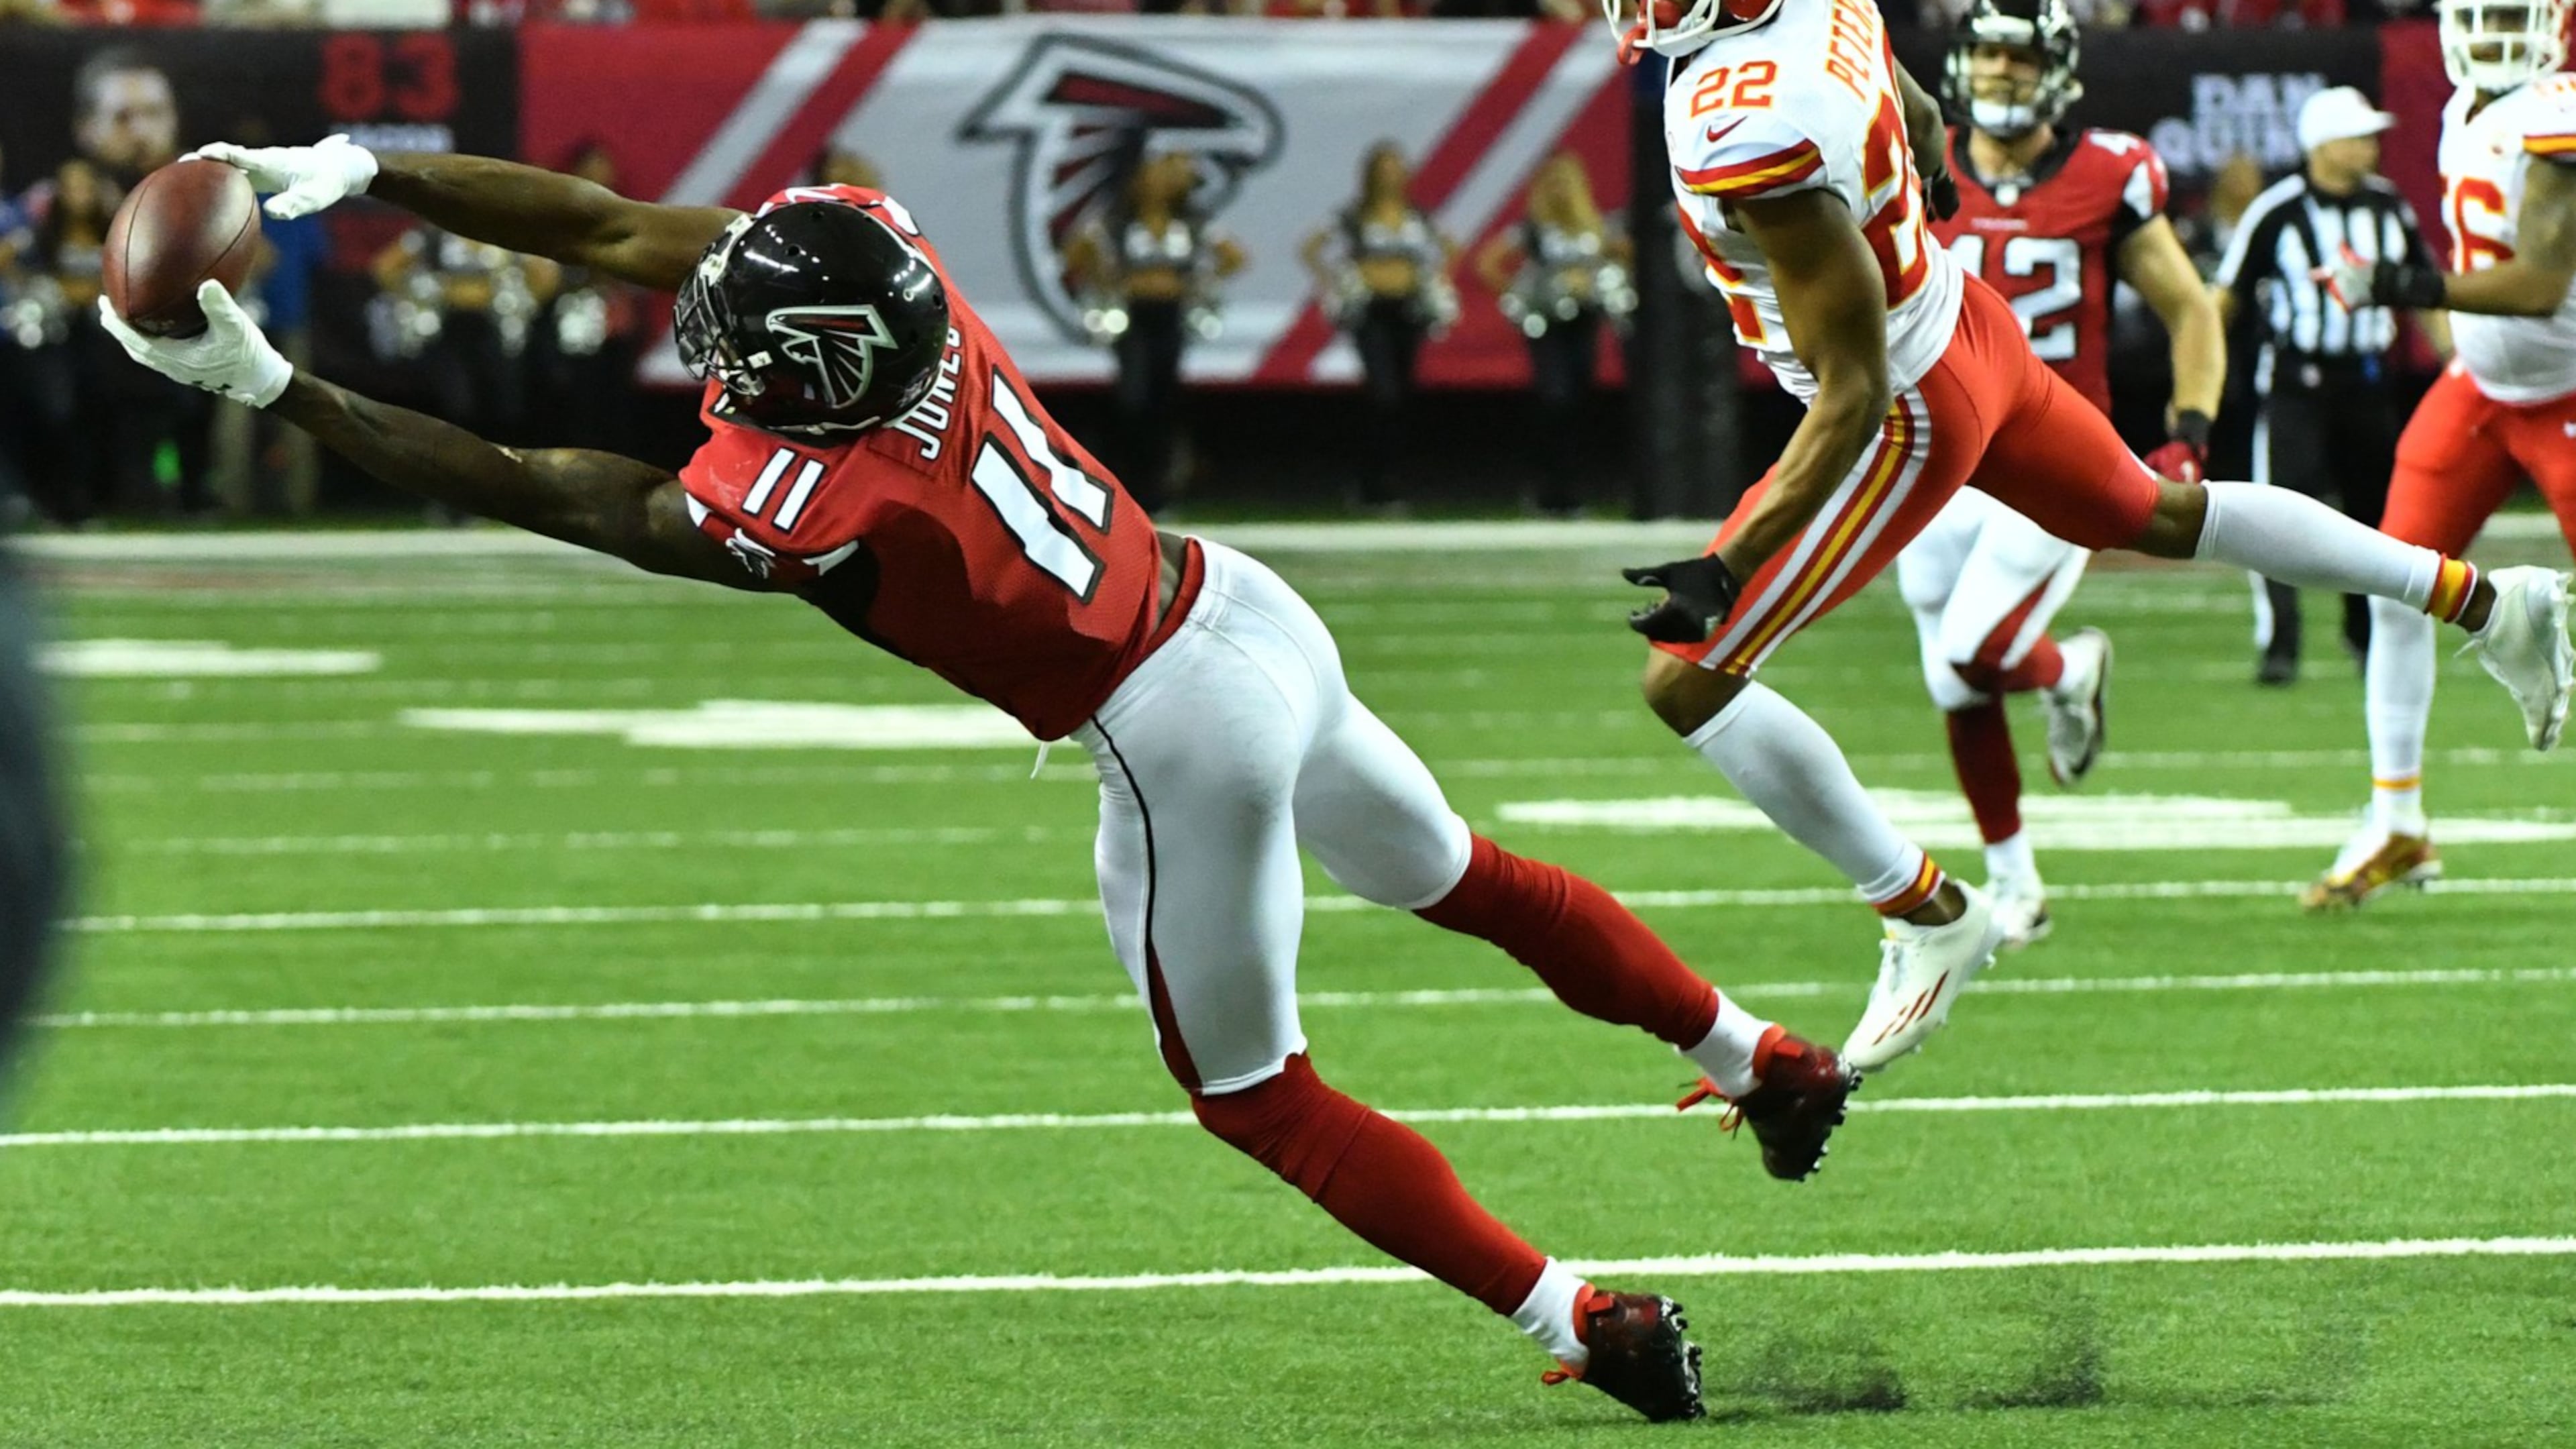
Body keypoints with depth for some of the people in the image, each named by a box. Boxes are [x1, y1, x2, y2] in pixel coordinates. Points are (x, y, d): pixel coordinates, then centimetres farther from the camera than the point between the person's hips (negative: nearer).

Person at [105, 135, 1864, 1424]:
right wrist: (362, 173, -12)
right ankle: (1766, 1056, 46)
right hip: (1248, 608, 7)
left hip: (1183, 738, -7)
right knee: (1459, 876, 30)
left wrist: (272, 385, -24)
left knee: (1252, 1095, 13)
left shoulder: (808, 505, -31)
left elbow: (516, 485, -25)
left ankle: (1588, 1324, 15)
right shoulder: (874, 250, -14)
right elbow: (603, 226, -7)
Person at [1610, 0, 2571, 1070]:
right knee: (2163, 518, 29)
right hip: (1962, 327, 9)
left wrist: (1728, 574, -32)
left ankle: (1928, 916, 8)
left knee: (1687, 680, -2)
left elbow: (1855, 397, -31)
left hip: (1909, 417, -9)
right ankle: (2486, 604, 41)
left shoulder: (1753, 138, -37)